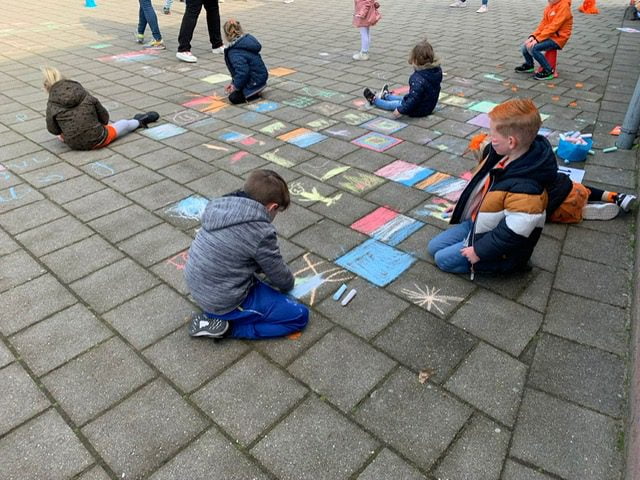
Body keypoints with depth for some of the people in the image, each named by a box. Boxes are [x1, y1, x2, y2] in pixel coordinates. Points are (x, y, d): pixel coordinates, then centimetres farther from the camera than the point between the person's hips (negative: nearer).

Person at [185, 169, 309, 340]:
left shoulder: (220, 207, -3)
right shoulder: (261, 232, -23)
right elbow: (280, 278, -6)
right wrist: (288, 284, 16)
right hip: (225, 303, -8)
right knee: (300, 316, -1)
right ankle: (227, 326, -5)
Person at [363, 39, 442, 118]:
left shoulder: (418, 79, -35)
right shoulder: (437, 70, -9)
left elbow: (413, 99, -34)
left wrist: (400, 110, -26)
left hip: (417, 110, -8)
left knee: (391, 104, 15)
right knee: (402, 99, 33)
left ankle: (374, 99, 39)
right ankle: (386, 95, 58)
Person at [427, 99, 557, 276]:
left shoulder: (525, 189, -38)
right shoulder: (505, 156, -11)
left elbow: (513, 233, -32)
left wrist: (479, 251, -22)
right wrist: (462, 206, 17)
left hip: (499, 247, -9)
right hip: (476, 223, 9)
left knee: (443, 258, -7)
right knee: (434, 247, 11)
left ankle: (500, 264, 2)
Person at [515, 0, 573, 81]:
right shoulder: (549, 7, 6)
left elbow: (553, 27, -23)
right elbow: (543, 24, 7)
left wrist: (537, 39, -25)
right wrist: (533, 36, -6)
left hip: (558, 38, -8)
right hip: (548, 35, 8)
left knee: (533, 48, -24)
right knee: (526, 45, 2)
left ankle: (548, 71, -11)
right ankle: (529, 65, 28)